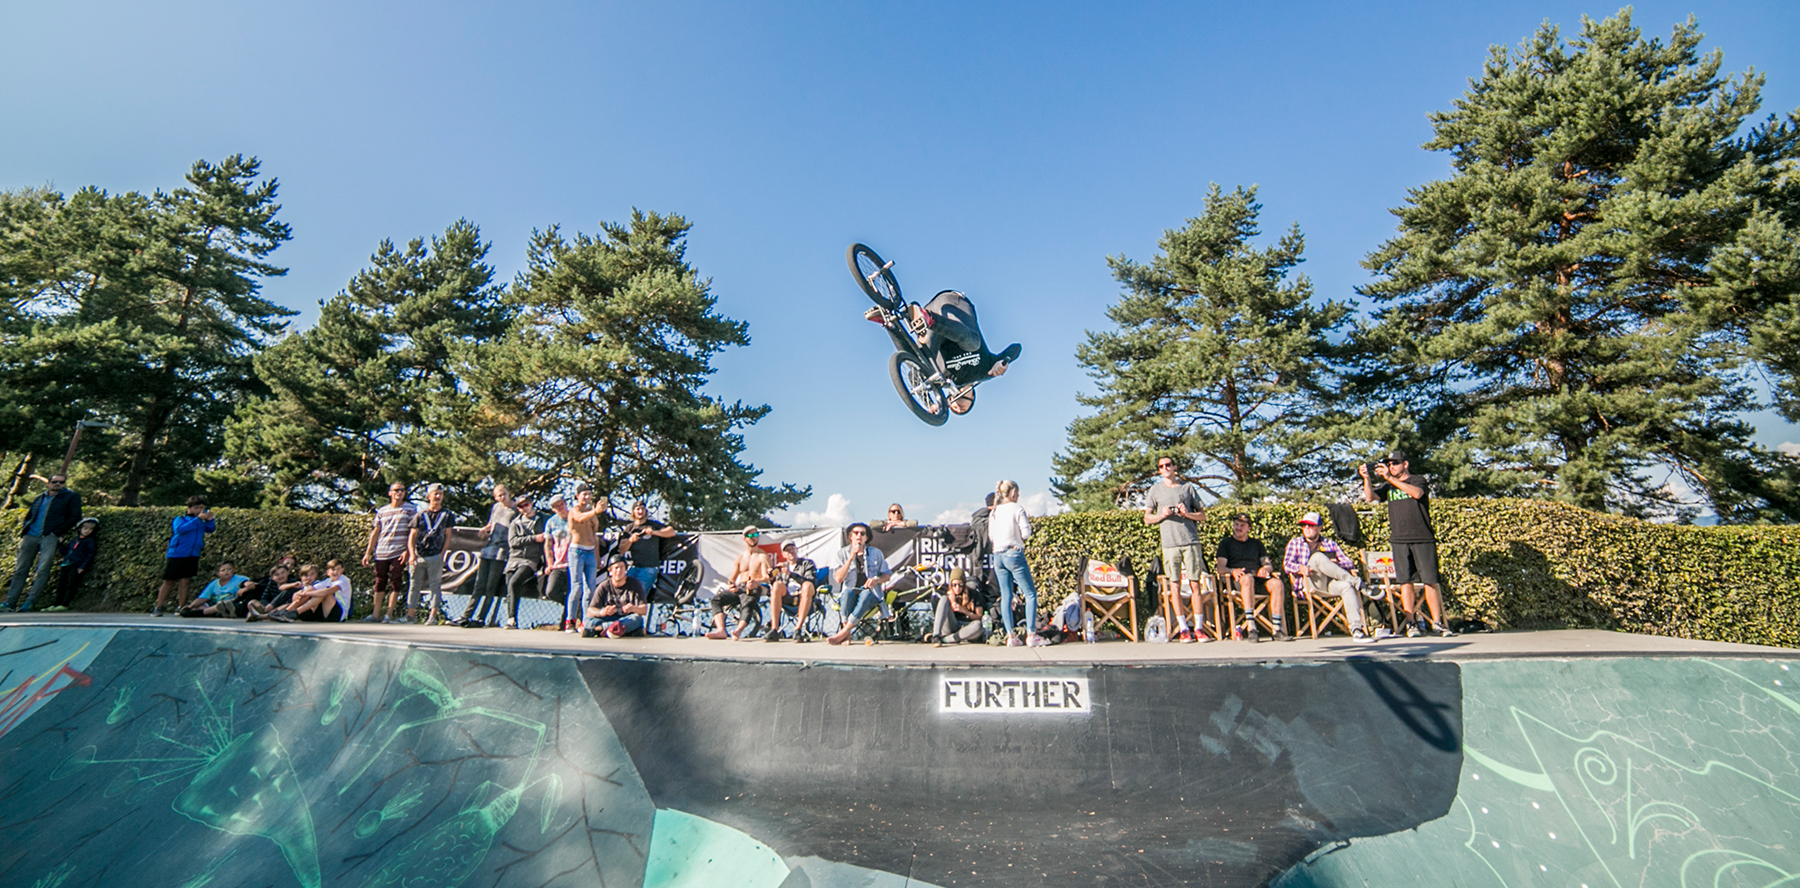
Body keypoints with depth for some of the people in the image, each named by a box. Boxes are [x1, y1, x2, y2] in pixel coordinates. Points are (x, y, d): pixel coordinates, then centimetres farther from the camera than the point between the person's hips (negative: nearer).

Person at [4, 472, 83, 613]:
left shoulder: (71, 497, 6)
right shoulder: (39, 498, 20)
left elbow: (75, 517, -2)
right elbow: (28, 516, 26)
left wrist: (57, 532, -10)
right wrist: (23, 530, 9)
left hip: (49, 537, -5)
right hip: (30, 536, 5)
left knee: (42, 570, -9)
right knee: (20, 570, 5)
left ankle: (30, 602, -5)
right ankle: (10, 602, 8)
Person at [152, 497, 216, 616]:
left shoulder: (202, 521, 13)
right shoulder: (180, 519, 0)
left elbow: (210, 529, 0)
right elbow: (180, 529, -19)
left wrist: (209, 519, -17)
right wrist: (198, 519, -23)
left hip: (192, 556, 3)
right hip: (176, 556, -3)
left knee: (184, 582, 0)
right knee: (169, 582, 5)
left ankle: (181, 608, 5)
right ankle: (158, 608, 15)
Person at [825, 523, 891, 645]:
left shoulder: (876, 553, 9)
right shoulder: (842, 553, 6)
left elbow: (887, 574, 13)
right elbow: (838, 579, -7)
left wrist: (876, 580, -10)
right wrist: (851, 557, -15)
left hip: (870, 595, 0)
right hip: (851, 594, 0)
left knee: (865, 594, -35)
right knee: (848, 592, -35)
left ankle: (842, 633, -31)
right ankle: (847, 635, -30)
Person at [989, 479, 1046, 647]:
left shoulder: (994, 512, 11)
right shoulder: (1017, 509, -7)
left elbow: (990, 537, 12)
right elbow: (1026, 533, -10)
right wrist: (1017, 535, 11)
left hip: (998, 556, 6)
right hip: (1014, 554, -6)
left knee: (1006, 596, 8)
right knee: (1030, 594, 2)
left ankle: (1011, 636, 8)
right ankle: (1031, 635, -1)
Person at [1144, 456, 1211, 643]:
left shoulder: (1188, 487, 11)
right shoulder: (1155, 490, 11)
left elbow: (1203, 515, 12)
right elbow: (1147, 518, 11)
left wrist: (1187, 513, -6)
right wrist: (1162, 515, -7)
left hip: (1191, 541, 0)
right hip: (1169, 543, 0)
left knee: (1195, 584, -2)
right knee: (1175, 586, 1)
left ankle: (1199, 628, 5)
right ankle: (1183, 629, 8)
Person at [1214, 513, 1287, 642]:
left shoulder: (1256, 543, 29)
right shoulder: (1226, 542, 18)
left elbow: (1268, 564, 18)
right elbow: (1221, 568, 5)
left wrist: (1266, 568, -7)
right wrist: (1233, 571, -17)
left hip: (1258, 576, 3)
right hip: (1238, 578, -3)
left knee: (1276, 583, -30)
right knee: (1248, 579, -39)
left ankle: (1278, 629, -32)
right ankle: (1251, 628, -46)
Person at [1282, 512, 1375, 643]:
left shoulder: (1330, 544, 27)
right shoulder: (1295, 543, 21)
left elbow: (1349, 563, 17)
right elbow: (1287, 564, 7)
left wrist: (1337, 563, -7)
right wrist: (1300, 568, -16)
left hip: (1331, 583, 2)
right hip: (1310, 584, -2)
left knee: (1346, 586, -34)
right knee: (1317, 556, -29)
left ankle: (1356, 630, -40)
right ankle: (1355, 581, -36)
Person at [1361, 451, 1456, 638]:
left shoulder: (1419, 480, 6)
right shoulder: (1388, 486, 16)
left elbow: (1416, 493, -15)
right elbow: (1370, 497, 2)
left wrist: (1390, 478, -19)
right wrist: (1367, 478, -11)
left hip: (1423, 538, -2)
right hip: (1399, 540, 3)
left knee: (1431, 580, -3)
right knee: (1405, 582, 0)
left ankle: (1437, 622, 6)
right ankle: (1411, 623, 3)